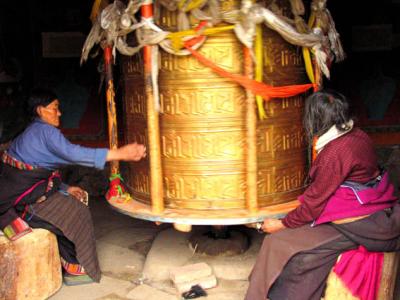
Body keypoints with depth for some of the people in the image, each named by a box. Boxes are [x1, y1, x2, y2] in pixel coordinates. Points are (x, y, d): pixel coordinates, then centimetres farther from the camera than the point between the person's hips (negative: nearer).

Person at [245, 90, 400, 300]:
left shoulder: (334, 153, -22)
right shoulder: (358, 136, 5)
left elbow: (315, 202, -16)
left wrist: (282, 224, -3)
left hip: (354, 228, -10)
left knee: (278, 242, -6)